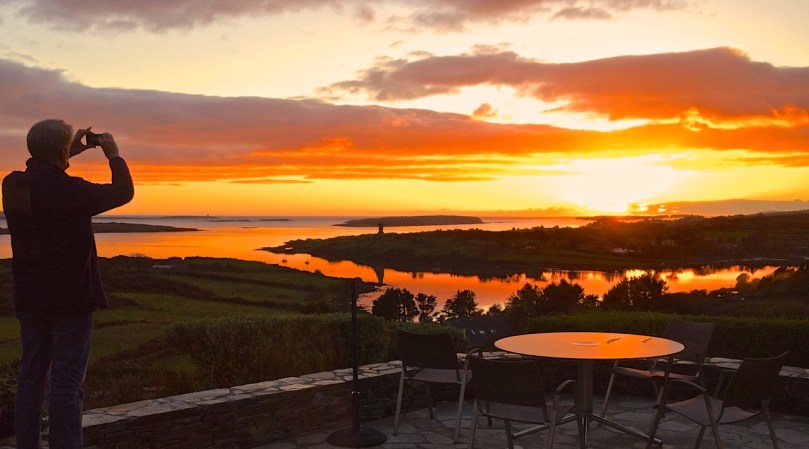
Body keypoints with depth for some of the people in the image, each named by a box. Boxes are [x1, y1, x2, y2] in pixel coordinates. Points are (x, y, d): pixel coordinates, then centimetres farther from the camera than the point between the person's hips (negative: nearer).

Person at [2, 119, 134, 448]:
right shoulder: (69, 191, -20)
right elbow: (123, 192, -9)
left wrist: (70, 154, 20)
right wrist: (114, 156, 5)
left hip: (29, 300, 7)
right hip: (70, 301, -7)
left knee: (31, 378, 14)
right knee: (67, 384, -1)